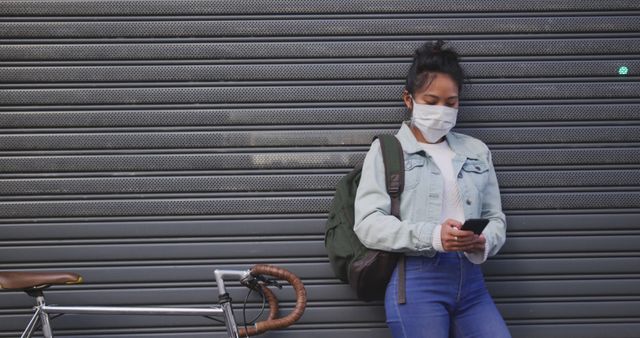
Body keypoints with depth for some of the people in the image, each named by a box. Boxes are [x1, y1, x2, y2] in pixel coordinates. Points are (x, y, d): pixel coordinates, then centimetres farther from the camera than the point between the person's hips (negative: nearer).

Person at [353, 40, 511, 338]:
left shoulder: (476, 151, 17)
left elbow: (495, 217, 17)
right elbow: (368, 224, -5)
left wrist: (484, 242, -8)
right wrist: (432, 236, -18)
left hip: (470, 280, 4)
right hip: (416, 279, -4)